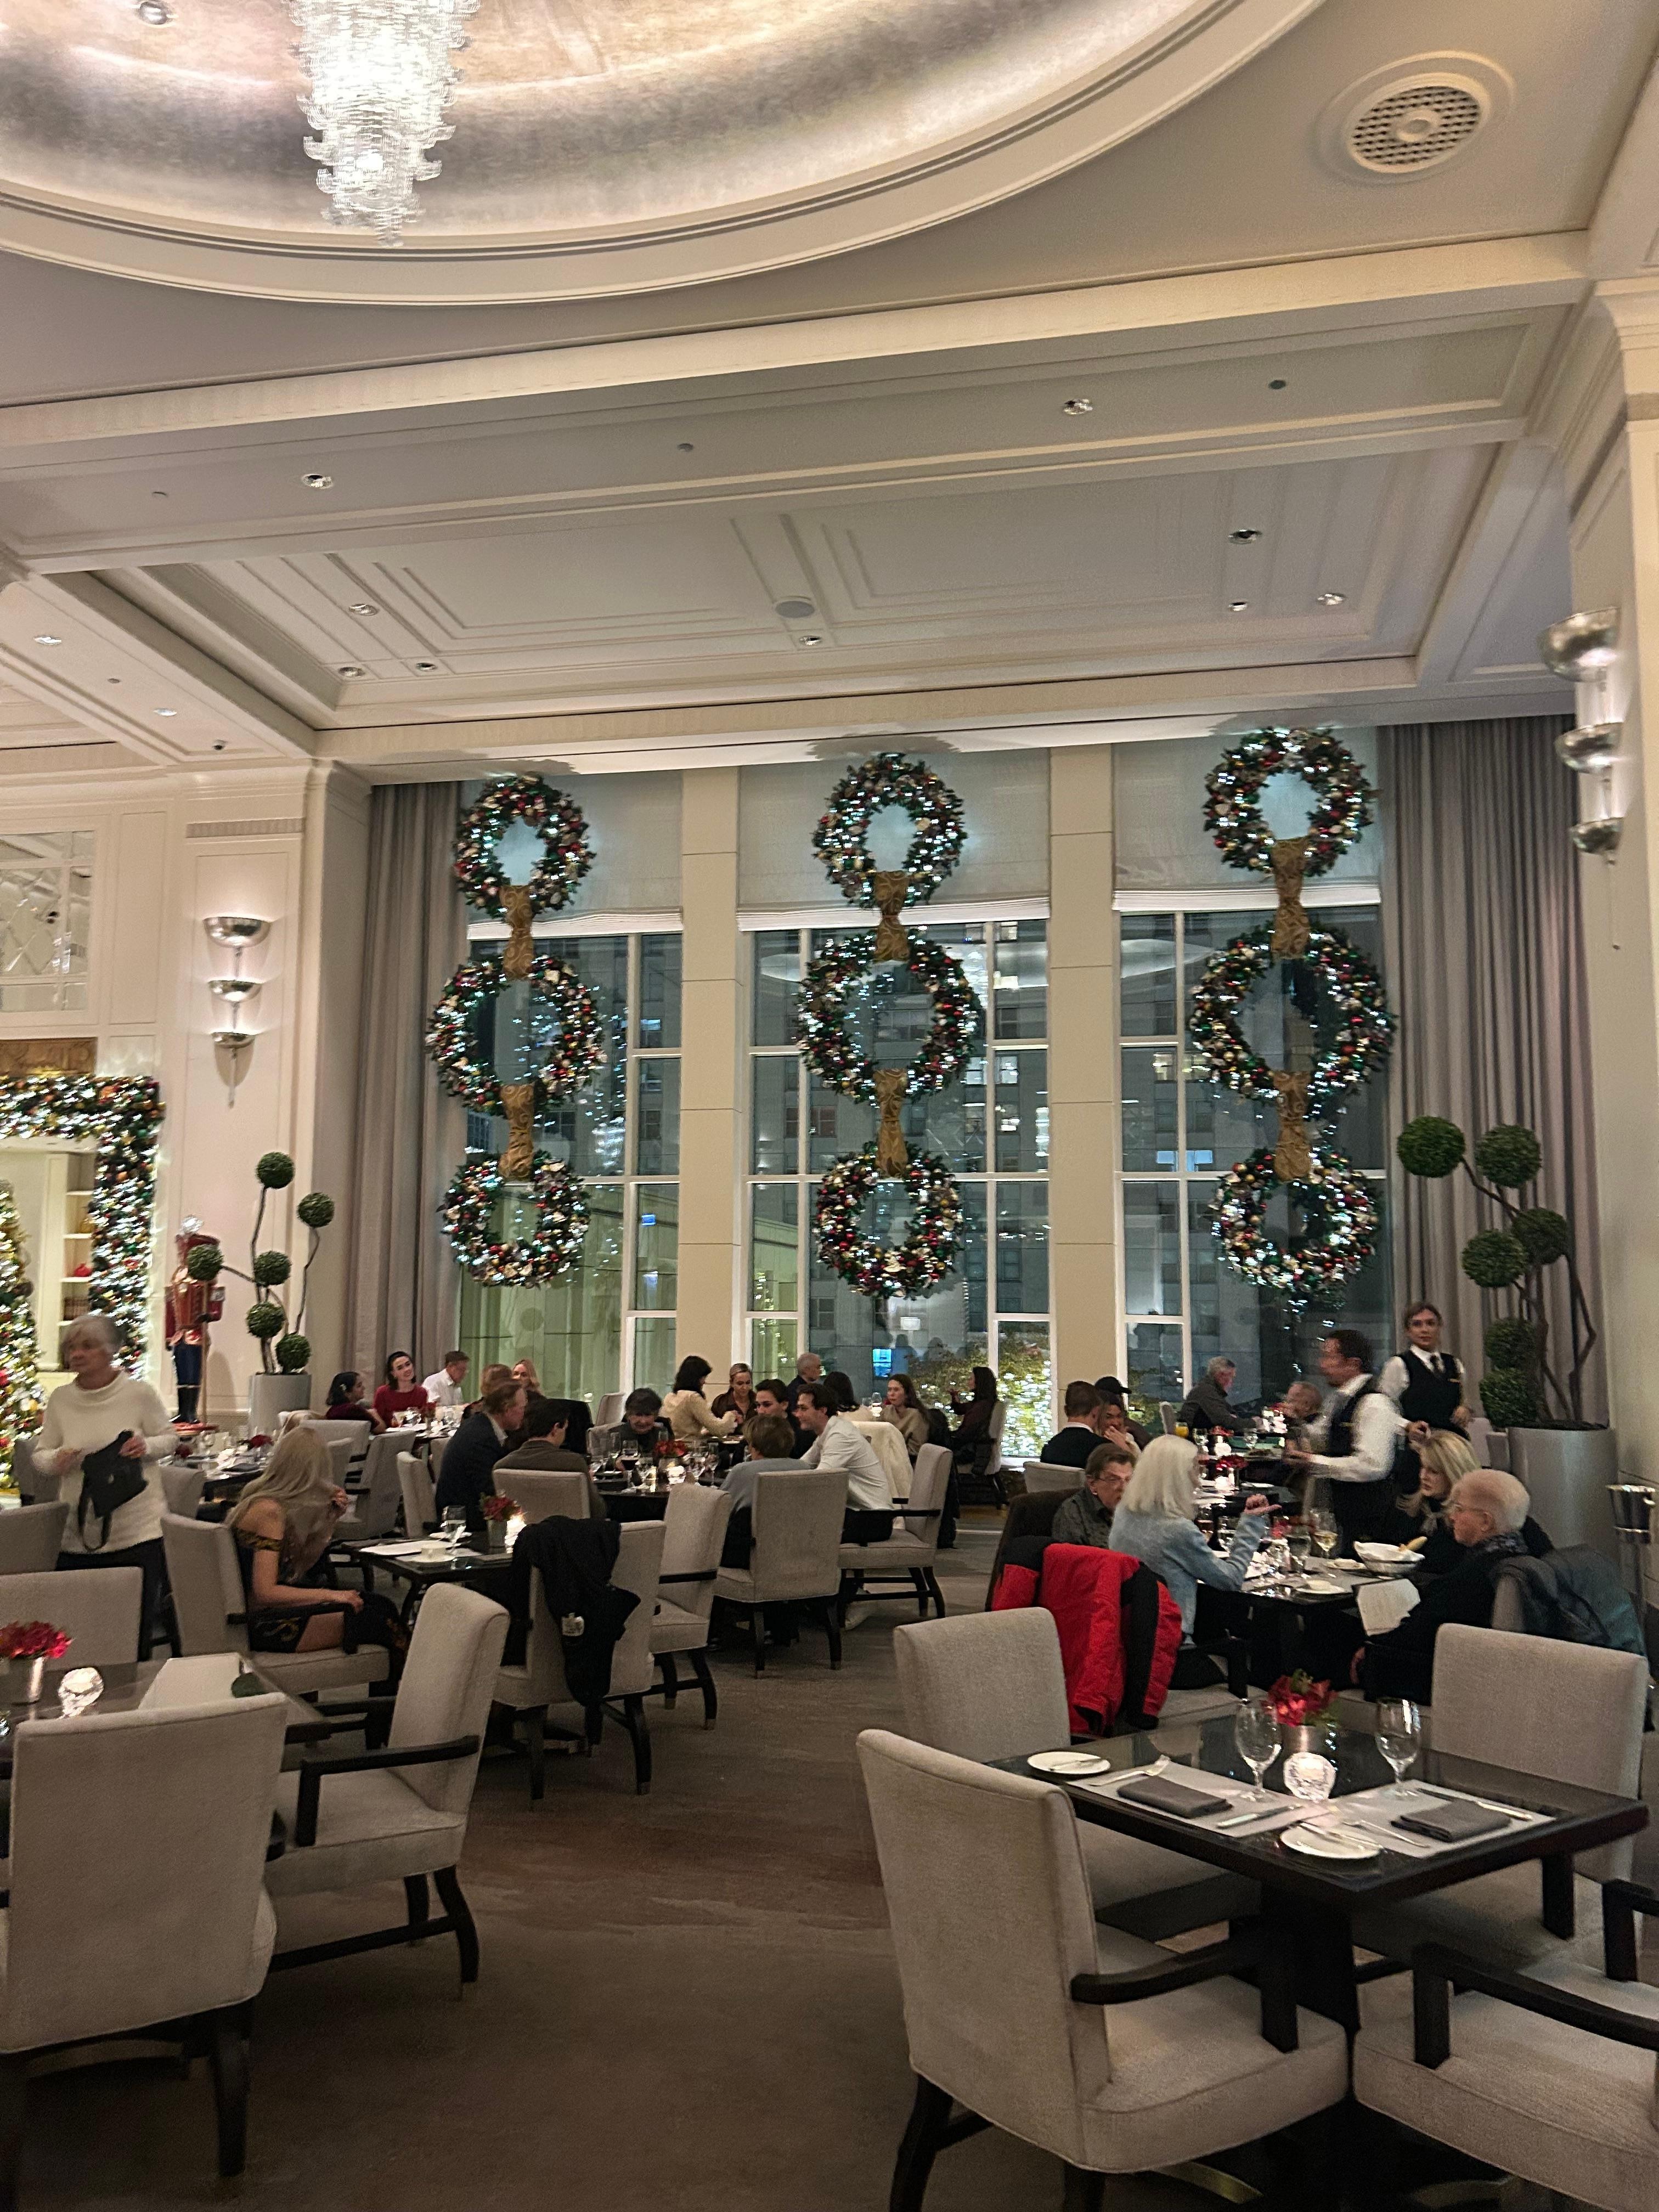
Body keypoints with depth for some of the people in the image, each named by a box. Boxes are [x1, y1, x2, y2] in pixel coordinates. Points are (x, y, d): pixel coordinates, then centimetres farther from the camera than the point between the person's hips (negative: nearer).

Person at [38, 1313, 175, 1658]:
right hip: (78, 1534, 3)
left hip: (138, 1529, -2)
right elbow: (41, 1455, 9)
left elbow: (169, 1438, 5)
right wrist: (57, 1459, -14)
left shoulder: (140, 1393, -5)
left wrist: (146, 1445, -16)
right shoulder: (60, 1399, 3)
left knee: (138, 1626, 4)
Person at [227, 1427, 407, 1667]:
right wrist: (330, 1595, -18)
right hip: (262, 1623, -10)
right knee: (379, 1620, -13)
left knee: (382, 1605, -1)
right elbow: (266, 1592, -23)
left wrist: (331, 1517, 5)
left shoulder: (260, 1496, 9)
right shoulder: (270, 1512, -20)